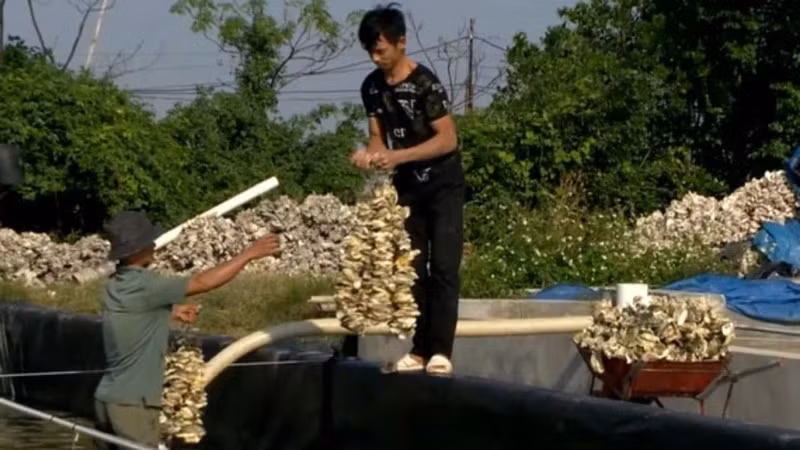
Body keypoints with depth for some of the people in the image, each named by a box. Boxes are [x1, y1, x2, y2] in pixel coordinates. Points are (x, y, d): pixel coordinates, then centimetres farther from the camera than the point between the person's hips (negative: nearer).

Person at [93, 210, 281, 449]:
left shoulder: (115, 286, 8)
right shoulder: (143, 286, -18)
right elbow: (202, 282, -15)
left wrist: (171, 311, 21)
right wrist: (249, 254, -7)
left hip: (108, 399, 9)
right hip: (132, 404, -9)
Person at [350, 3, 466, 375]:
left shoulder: (425, 83, -20)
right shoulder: (372, 87, 0)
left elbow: (447, 139, -21)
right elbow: (379, 135, 6)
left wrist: (397, 156, -29)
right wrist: (369, 153, -18)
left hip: (443, 187, -6)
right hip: (406, 188, 6)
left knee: (442, 268, -11)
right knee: (412, 270, 6)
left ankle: (440, 351, -13)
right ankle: (419, 350, 9)